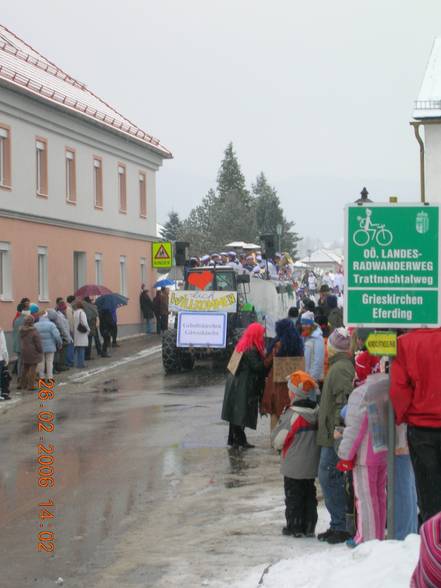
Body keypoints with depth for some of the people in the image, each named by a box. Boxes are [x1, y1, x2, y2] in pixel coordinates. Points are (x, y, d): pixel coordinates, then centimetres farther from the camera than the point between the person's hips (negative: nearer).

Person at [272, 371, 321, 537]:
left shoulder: (292, 415, -20)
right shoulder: (318, 413, -2)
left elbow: (278, 441, -13)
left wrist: (281, 422, 3)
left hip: (294, 467, -6)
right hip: (312, 466, 6)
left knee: (293, 496, 5)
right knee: (309, 494, 15)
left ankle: (294, 526, 9)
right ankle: (309, 526, 17)